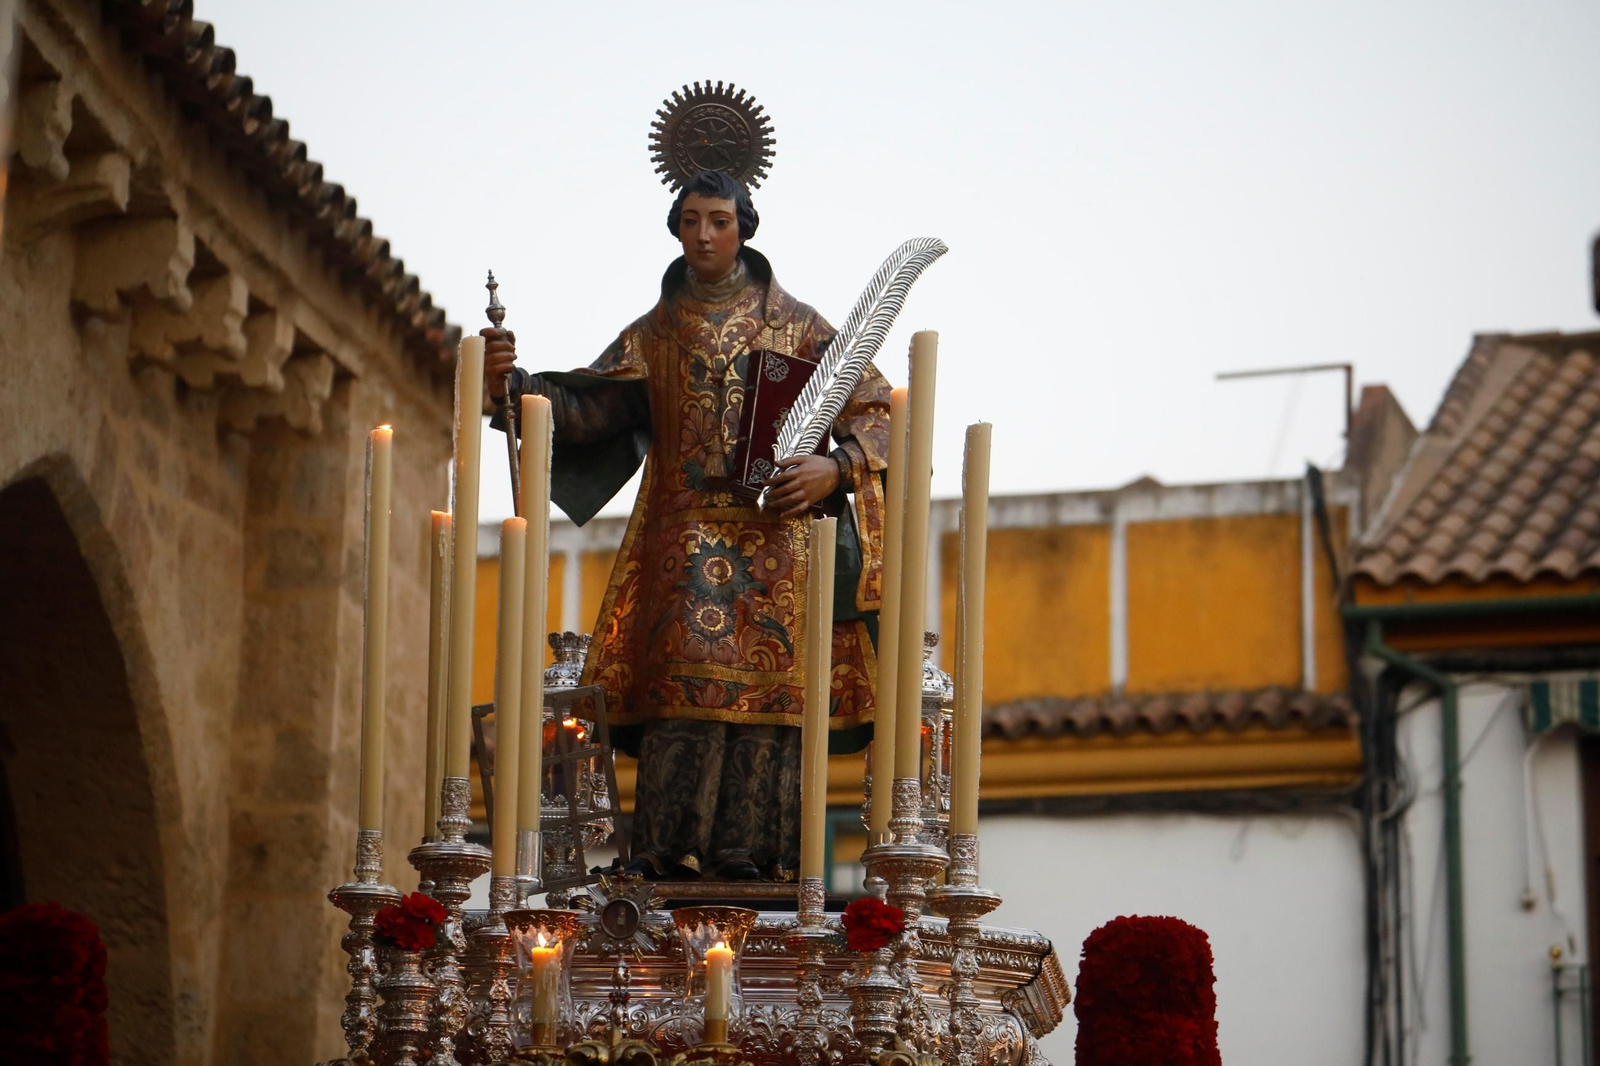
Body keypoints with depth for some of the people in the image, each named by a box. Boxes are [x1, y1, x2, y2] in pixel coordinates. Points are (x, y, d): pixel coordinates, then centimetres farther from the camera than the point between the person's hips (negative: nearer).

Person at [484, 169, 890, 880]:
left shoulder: (795, 325, 12)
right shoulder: (653, 334, 16)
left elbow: (872, 409, 8)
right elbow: (587, 407, 5)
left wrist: (833, 469, -10)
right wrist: (513, 383, -12)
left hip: (776, 536, -1)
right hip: (684, 540, 1)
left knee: (768, 683, -10)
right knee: (681, 682, -12)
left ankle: (754, 849, -12)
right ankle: (672, 846, -16)